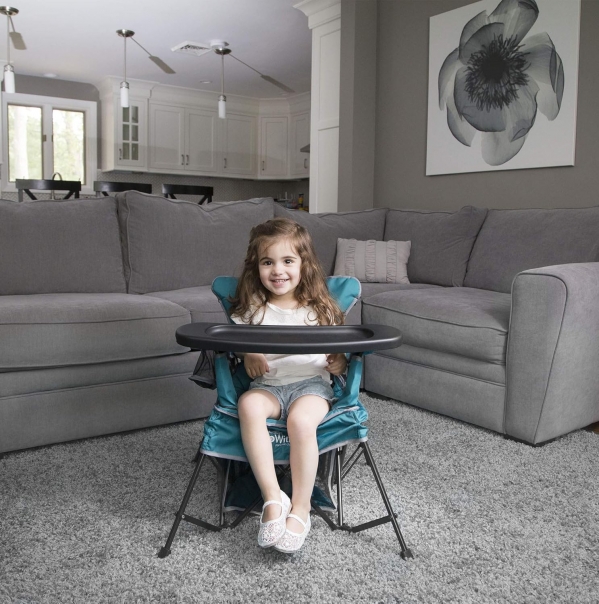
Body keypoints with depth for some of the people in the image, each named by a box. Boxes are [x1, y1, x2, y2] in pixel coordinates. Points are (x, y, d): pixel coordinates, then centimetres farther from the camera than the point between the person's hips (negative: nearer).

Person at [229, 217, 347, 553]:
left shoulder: (320, 308, 7)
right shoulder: (251, 310, 9)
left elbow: (338, 351, 11)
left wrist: (340, 362, -13)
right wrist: (248, 357, -9)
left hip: (311, 382, -1)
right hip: (267, 384, 2)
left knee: (301, 420, -34)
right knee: (249, 405, -33)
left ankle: (301, 507, -16)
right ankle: (272, 497, -28)